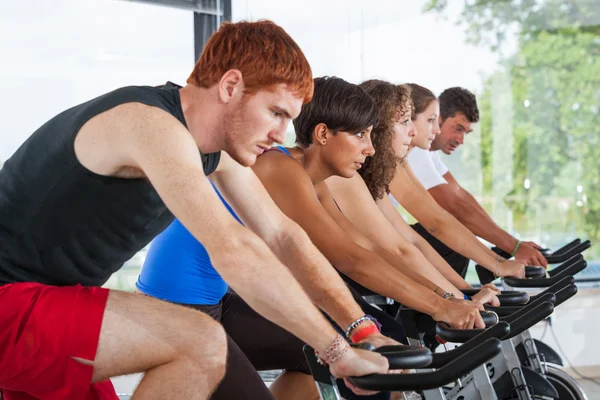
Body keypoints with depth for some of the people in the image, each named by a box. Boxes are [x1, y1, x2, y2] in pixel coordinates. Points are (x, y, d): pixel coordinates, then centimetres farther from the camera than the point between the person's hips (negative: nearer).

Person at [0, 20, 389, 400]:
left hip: (39, 299, 10)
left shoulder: (216, 141, 4)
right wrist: (338, 351, -29)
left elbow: (281, 235, 6)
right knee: (203, 344, -23)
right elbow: (234, 251, -33)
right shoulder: (154, 125, -24)